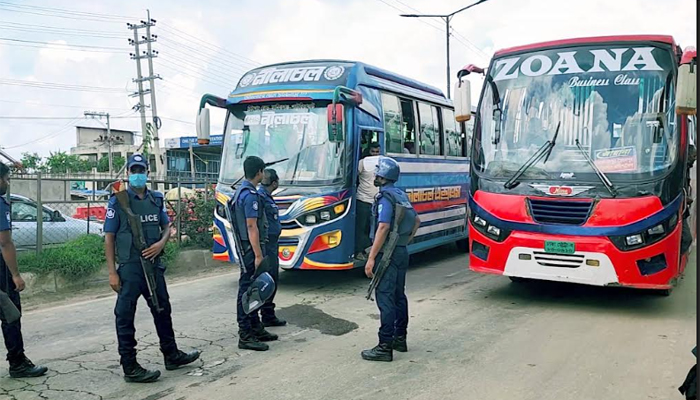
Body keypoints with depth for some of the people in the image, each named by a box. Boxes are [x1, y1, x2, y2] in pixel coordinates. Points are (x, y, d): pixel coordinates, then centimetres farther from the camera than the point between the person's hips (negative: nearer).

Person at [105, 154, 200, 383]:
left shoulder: (156, 199, 9)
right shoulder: (118, 201, -6)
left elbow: (166, 226, 17)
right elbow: (109, 237, -7)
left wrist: (161, 243, -7)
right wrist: (112, 272, -12)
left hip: (153, 264, 6)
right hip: (129, 267, -6)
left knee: (162, 309, 17)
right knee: (125, 316, 1)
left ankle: (171, 355, 32)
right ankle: (130, 368, 10)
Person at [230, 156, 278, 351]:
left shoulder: (241, 191, 14)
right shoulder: (251, 195, -18)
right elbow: (251, 227, -22)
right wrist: (258, 255, -22)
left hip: (245, 248, 10)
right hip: (251, 249, -10)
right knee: (247, 289, -5)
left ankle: (256, 328, 27)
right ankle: (245, 336, 1)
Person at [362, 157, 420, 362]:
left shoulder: (385, 197, -16)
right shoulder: (401, 195, 12)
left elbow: (383, 227, -25)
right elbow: (417, 221, 21)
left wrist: (371, 258, -24)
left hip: (387, 254, -9)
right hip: (401, 252, 9)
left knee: (385, 298, -7)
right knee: (399, 295, 16)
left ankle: (385, 347, -5)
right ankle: (400, 339, 26)